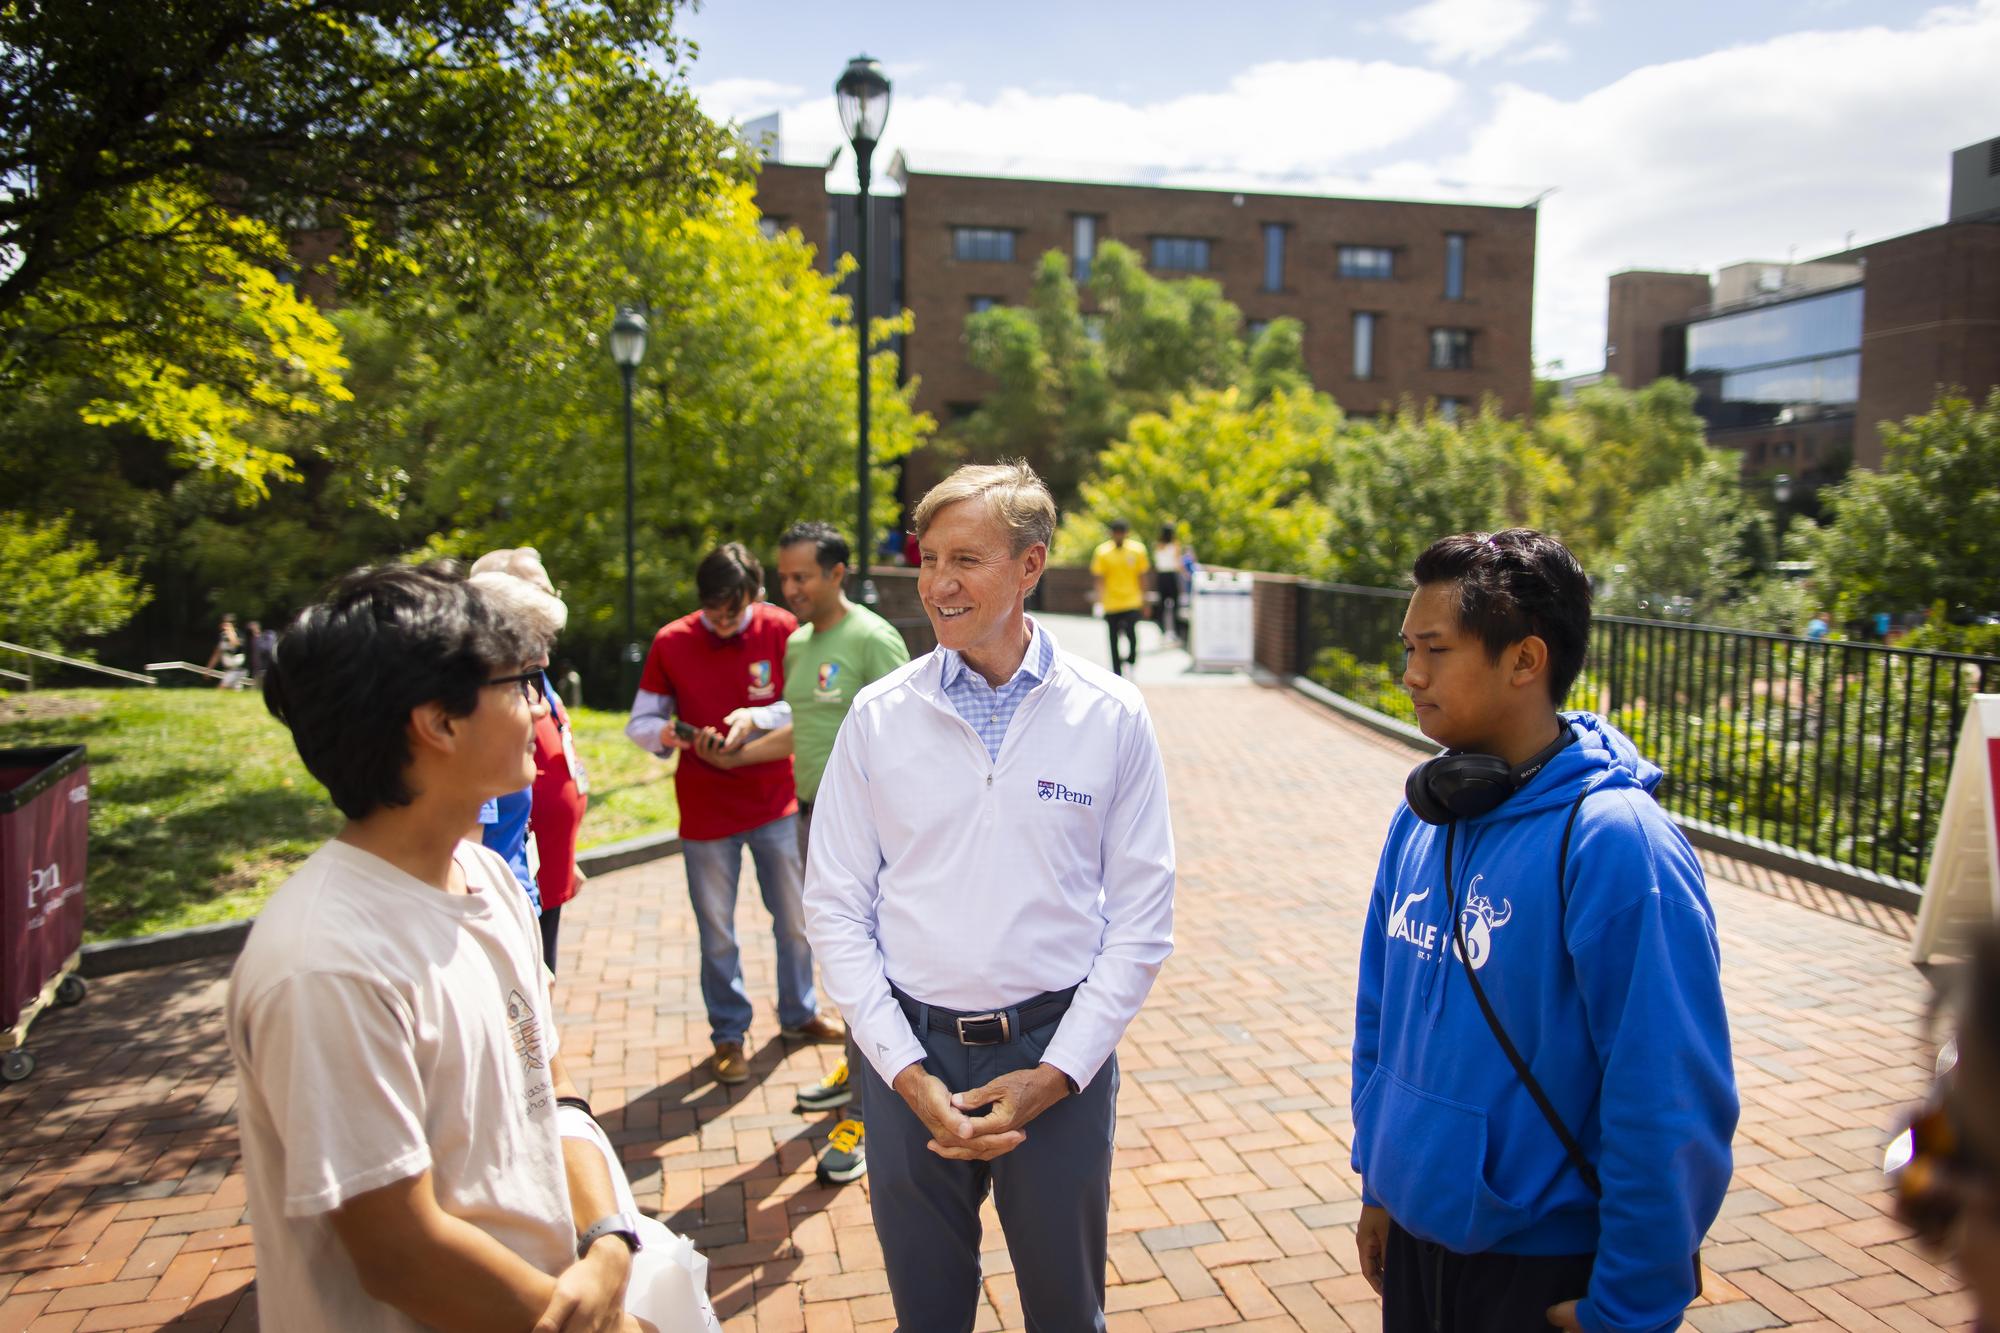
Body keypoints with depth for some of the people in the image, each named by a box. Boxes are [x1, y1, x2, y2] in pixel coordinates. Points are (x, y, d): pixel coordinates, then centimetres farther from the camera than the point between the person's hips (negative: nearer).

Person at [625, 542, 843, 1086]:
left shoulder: (780, 628, -6)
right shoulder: (671, 642, -6)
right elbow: (640, 722, 0)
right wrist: (666, 733, -21)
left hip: (775, 800, 1)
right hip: (706, 809, -1)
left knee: (794, 919, 13)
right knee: (717, 933, 10)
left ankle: (798, 1014, 35)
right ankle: (728, 1035, 27)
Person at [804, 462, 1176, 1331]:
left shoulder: (1110, 718, -6)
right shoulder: (879, 715, -4)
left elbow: (1141, 920, -3)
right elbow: (835, 906, -1)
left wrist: (1054, 1073, -9)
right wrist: (907, 1071, -8)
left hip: (1056, 1056, 0)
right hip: (909, 1054, 1)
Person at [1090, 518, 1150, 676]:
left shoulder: (1137, 550, 1)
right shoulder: (1103, 552, -2)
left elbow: (1141, 576, 8)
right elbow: (1097, 577, -1)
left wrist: (1143, 598, 7)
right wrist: (1098, 593, -17)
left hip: (1132, 602, 0)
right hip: (1111, 603, 1)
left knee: (1131, 633, -14)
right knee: (1114, 640, 5)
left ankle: (1131, 657, 17)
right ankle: (1117, 673, 17)